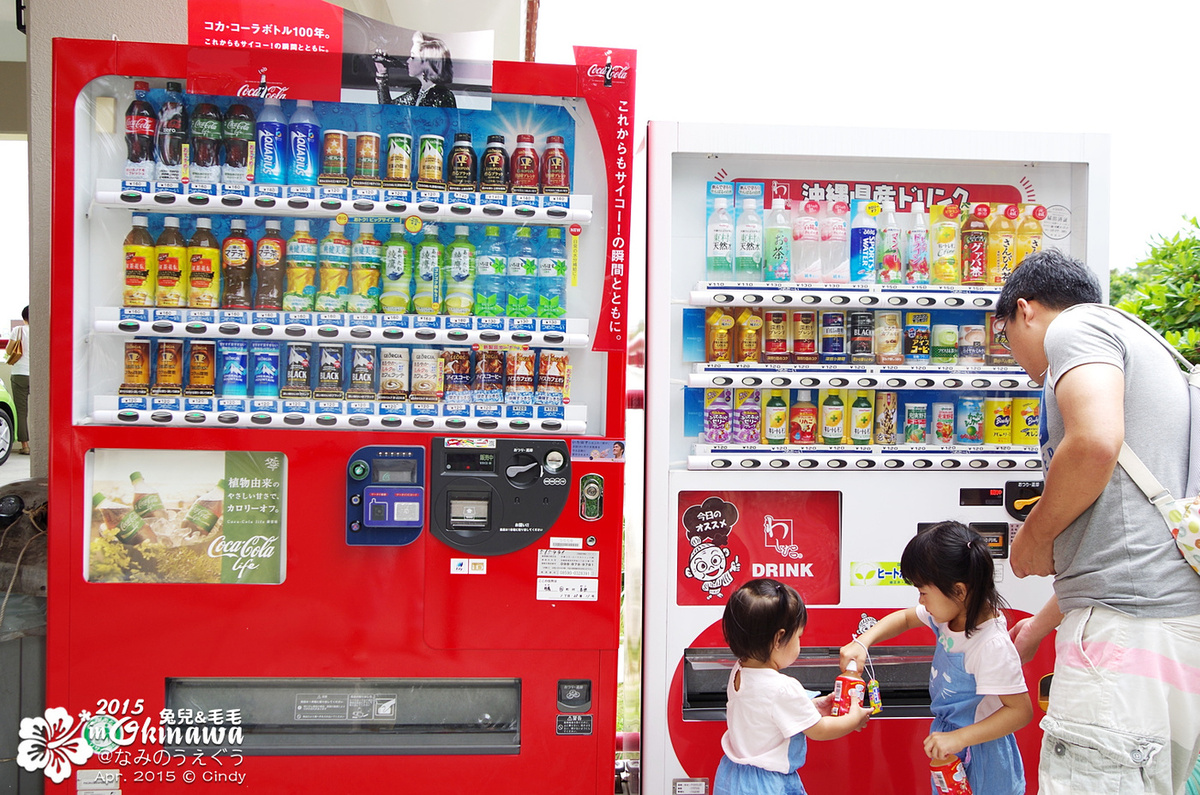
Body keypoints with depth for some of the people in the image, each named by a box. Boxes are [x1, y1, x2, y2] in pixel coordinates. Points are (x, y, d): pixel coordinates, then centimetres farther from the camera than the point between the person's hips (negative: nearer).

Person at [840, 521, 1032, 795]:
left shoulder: (993, 646, -31)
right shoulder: (950, 613, -7)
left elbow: (1020, 710, -28)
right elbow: (905, 618, 9)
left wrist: (959, 738, -31)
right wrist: (862, 642, -6)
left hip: (978, 750, -8)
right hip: (946, 734, 8)